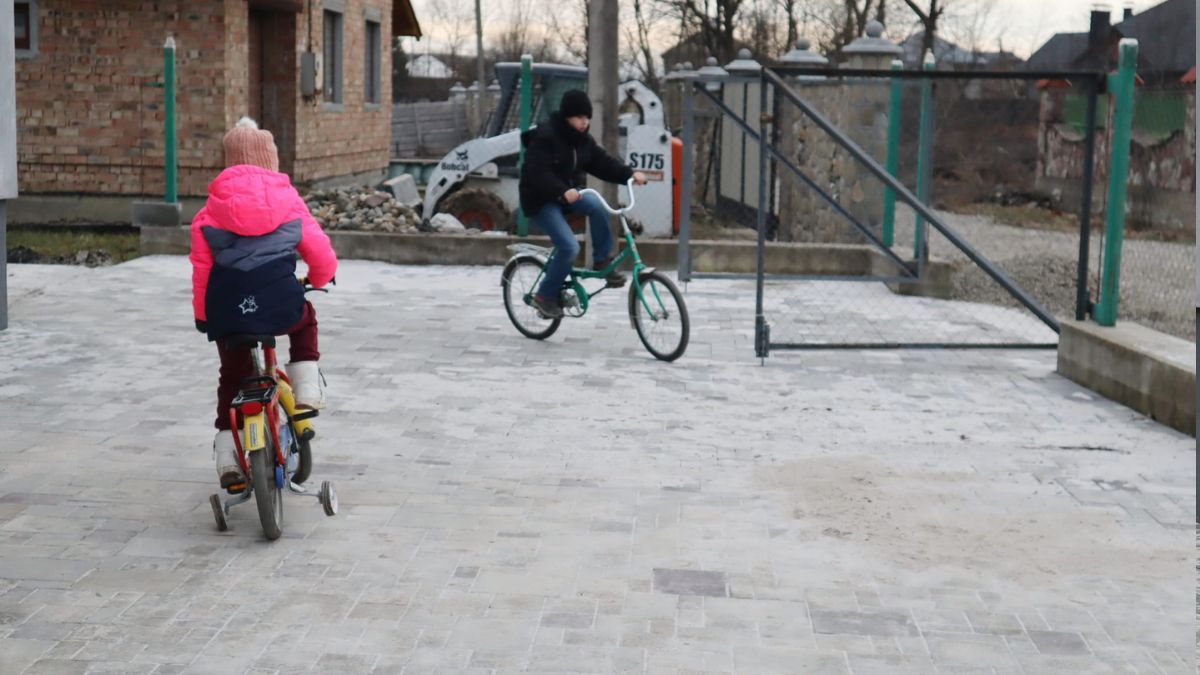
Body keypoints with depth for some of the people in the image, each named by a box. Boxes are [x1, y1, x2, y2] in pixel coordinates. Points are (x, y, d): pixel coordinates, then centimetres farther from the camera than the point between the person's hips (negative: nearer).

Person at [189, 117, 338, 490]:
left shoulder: (213, 207, 10)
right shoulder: (288, 200, 10)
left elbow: (201, 266, 9)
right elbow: (322, 255, 10)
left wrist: (202, 314, 21)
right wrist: (317, 280, 31)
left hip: (227, 309, 1)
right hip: (280, 303, -1)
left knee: (233, 374, 24)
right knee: (305, 318, 35)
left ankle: (226, 451, 20)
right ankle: (307, 384, 20)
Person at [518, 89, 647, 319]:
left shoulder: (583, 140, 3)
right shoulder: (545, 136, -20)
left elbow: (602, 162, -1)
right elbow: (537, 173, -29)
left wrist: (630, 174, -18)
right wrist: (562, 191, -44)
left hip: (569, 193, 6)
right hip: (542, 199, -6)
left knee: (597, 205, -26)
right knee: (569, 247, -22)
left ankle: (602, 261, -8)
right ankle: (545, 296, -3)